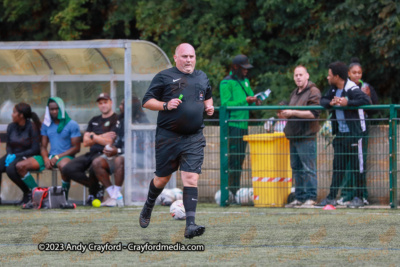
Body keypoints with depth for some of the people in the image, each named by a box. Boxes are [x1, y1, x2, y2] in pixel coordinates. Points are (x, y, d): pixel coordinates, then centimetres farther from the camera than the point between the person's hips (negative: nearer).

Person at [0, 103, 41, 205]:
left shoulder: (32, 127, -12)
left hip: (26, 157, -6)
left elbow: (35, 149, -13)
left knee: (10, 169, -34)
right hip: (12, 155, 6)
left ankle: (28, 192, -12)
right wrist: (9, 155, -8)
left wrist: (16, 156, -17)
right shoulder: (11, 127, 5)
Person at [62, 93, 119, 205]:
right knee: (68, 169, -15)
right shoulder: (94, 120, 23)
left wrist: (93, 137, 1)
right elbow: (85, 142, 14)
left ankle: (93, 193, -7)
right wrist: (101, 137, 0)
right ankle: (96, 189, -3)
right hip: (91, 154, 7)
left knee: (93, 169, -40)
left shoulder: (116, 120, -1)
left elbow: (109, 141, -13)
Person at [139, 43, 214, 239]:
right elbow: (147, 101, 0)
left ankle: (190, 225, -17)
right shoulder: (164, 77, 0)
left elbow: (208, 96, 32)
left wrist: (209, 106, 11)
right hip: (168, 137, -2)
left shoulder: (202, 78, 15)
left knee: (191, 179, -11)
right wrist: (166, 105, -16)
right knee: (162, 178, 10)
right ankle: (148, 208, 40)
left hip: (194, 139, 2)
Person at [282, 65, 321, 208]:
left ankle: (310, 198, -6)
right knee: (296, 169, 10)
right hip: (293, 137, 9)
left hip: (307, 137, -9)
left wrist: (293, 113, -16)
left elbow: (314, 113, -16)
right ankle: (299, 198, 15)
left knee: (309, 168, -8)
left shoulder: (313, 92, -6)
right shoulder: (294, 93, 21)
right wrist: (285, 113, 8)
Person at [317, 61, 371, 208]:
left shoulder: (351, 89, -15)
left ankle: (358, 197, 5)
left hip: (353, 134, -8)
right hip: (340, 134, 8)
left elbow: (366, 100, -27)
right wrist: (330, 103, -8)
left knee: (356, 166, -1)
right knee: (338, 166, 10)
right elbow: (323, 100, 13)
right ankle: (331, 197, 13)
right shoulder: (334, 89, 10)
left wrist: (347, 103, -28)